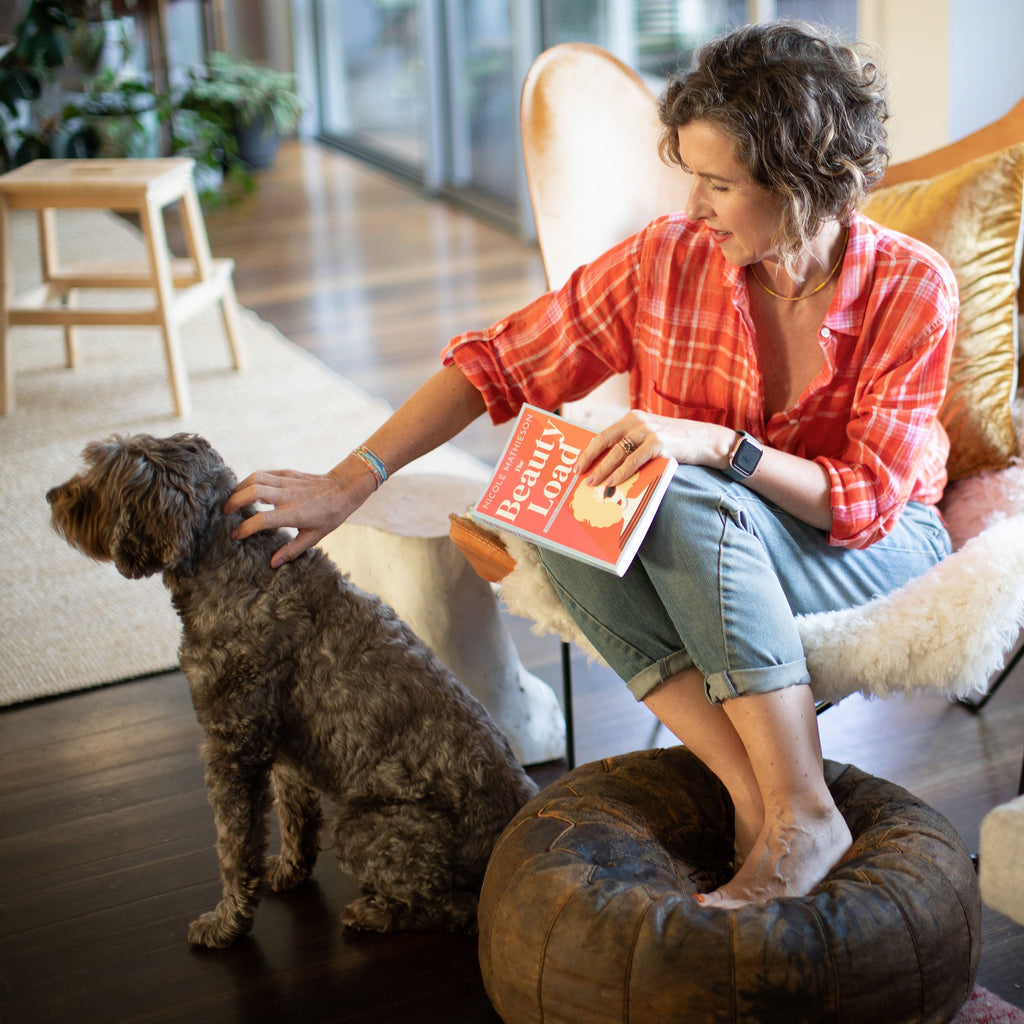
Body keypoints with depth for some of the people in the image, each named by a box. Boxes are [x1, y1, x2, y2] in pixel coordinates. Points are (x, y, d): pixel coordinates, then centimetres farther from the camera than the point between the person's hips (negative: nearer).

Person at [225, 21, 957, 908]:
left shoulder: (911, 288, -17)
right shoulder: (667, 260, -10)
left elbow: (866, 501, -18)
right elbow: (496, 365, -6)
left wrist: (716, 445, -34)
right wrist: (348, 483, -14)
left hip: (880, 549, -4)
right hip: (698, 551, 4)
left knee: (686, 502, -35)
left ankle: (803, 816, -33)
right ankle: (757, 800, -32)